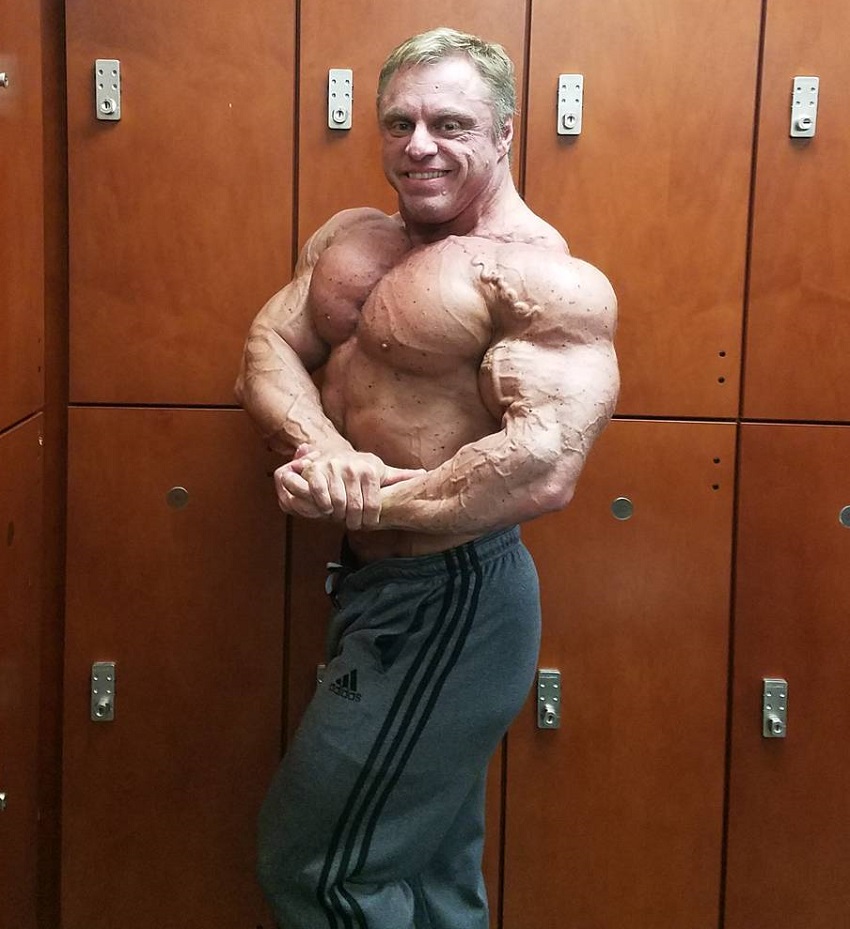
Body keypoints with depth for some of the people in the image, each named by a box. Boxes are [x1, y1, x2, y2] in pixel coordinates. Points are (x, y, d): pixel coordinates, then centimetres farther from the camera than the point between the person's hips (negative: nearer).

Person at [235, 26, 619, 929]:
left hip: (445, 607, -8)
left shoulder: (544, 279, -18)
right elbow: (268, 347, -1)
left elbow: (543, 470, -30)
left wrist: (367, 500, -23)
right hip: (379, 586, 8)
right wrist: (323, 448, -21)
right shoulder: (348, 238, 8)